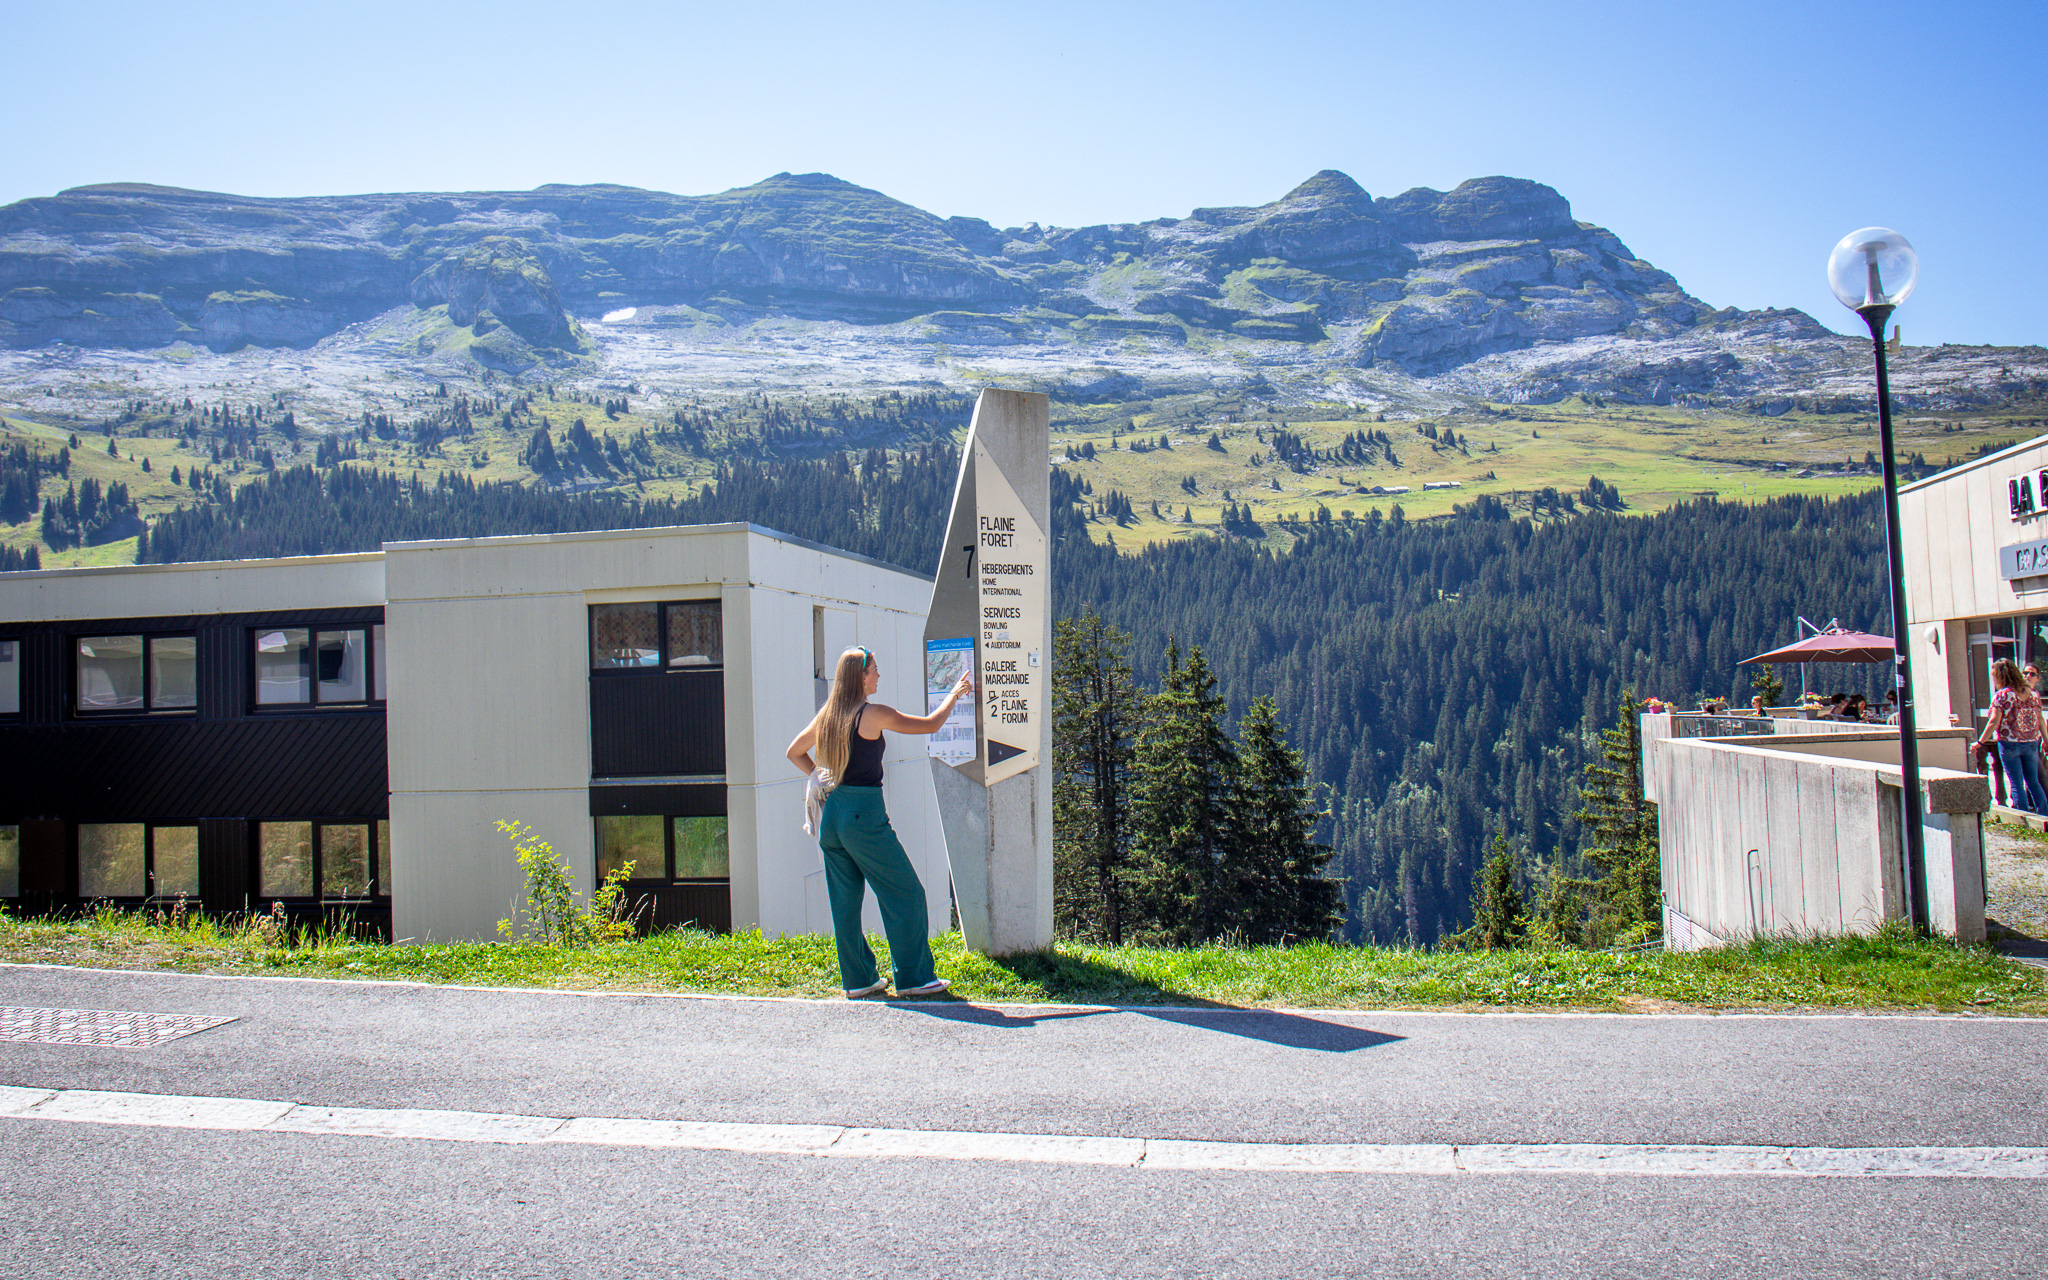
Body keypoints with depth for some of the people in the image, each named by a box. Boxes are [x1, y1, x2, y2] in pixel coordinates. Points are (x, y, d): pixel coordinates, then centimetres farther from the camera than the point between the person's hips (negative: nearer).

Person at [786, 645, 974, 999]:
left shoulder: (826, 716, 9)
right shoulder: (872, 714, -11)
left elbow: (794, 752, 22)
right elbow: (931, 724, -6)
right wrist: (955, 694, 8)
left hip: (831, 812, 8)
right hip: (864, 813, -8)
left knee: (845, 900, 12)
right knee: (906, 894, 2)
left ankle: (858, 979, 18)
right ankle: (913, 977, 5)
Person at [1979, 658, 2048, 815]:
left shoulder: (2001, 696, -12)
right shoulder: (2033, 694, 4)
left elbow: (1994, 722, -14)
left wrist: (1980, 742, -7)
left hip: (2009, 744, -5)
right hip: (2031, 743, 5)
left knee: (2016, 784, 1)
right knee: (2033, 782, 15)